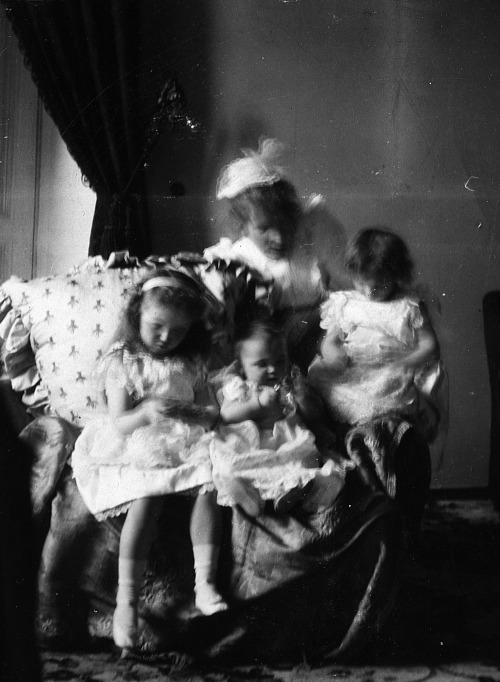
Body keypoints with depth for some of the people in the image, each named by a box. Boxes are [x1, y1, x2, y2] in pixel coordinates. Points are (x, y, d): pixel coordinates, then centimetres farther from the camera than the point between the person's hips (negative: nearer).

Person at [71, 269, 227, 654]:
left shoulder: (191, 364, 11)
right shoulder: (122, 362, 0)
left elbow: (212, 413, 7)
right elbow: (119, 423, -7)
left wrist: (190, 413, -16)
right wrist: (145, 414, -28)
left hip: (186, 446, 4)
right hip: (138, 451, -3)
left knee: (210, 483, -24)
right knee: (147, 497, -30)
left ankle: (205, 582, -23)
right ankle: (127, 600, -27)